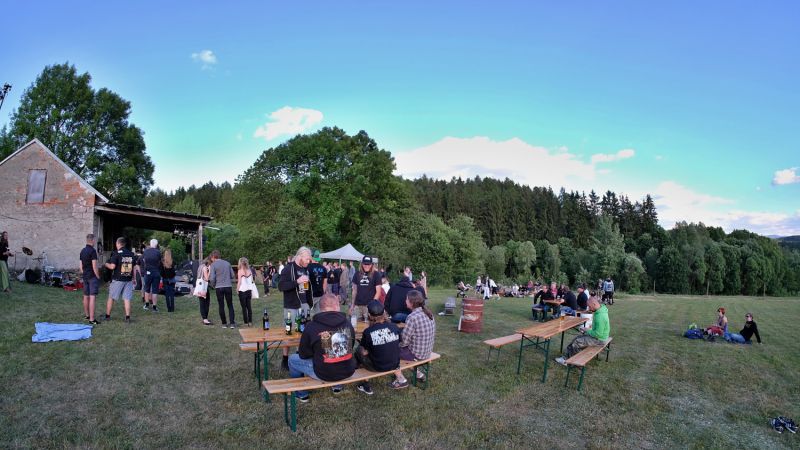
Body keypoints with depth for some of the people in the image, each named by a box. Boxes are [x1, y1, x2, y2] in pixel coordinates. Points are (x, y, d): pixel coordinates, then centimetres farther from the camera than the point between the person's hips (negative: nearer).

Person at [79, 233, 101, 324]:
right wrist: (98, 276, -8)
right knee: (92, 297, -10)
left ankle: (86, 315, 30)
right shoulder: (92, 251, -15)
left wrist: (83, 274, 23)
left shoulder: (82, 251, 11)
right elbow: (94, 266, -17)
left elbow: (81, 266, 15)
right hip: (92, 277, -9)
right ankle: (91, 319, -14)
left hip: (85, 276, 9)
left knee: (86, 296, 17)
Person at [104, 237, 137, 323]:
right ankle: (127, 317, 0)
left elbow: (112, 266, -14)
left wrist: (106, 264, 8)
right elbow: (134, 267, 10)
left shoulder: (116, 253, -8)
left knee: (111, 298, 12)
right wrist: (133, 278, 18)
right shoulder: (132, 254, 6)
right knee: (127, 299, 3)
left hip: (118, 279, -3)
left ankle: (107, 316, 21)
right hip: (128, 280, 3)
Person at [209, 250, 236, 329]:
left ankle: (224, 324, 14)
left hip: (219, 287, -2)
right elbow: (233, 275, 8)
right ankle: (232, 323, 2)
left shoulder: (213, 265, -5)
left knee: (221, 306, 9)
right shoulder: (227, 263, 6)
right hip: (228, 286, 2)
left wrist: (213, 285, 7)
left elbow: (212, 278, -11)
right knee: (230, 305, 9)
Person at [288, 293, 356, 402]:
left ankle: (301, 394, 32)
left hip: (324, 374, -4)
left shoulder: (311, 326, -14)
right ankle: (337, 386, 43)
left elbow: (303, 355, -3)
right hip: (348, 372, 4)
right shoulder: (347, 323, -4)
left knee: (292, 359, 19)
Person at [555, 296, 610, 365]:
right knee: (576, 338, 6)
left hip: (599, 339, -10)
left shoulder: (600, 316, -31)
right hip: (598, 334, 10)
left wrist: (587, 331, -14)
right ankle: (565, 357, 9)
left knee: (576, 342, -9)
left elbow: (598, 334, -29)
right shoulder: (600, 310, 2)